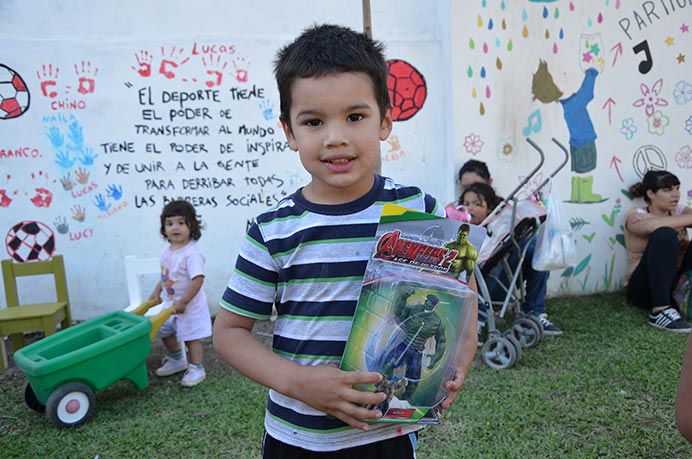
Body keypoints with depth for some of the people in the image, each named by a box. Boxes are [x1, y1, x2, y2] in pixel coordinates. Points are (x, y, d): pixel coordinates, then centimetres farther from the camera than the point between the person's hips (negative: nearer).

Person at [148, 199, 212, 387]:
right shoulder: (168, 251, 1)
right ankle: (176, 361, 44)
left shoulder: (191, 253, -26)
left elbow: (198, 280, -31)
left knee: (191, 337, 3)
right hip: (170, 304, 9)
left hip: (190, 306, -9)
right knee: (165, 332, 23)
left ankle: (196, 369, 22)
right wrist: (157, 291, 12)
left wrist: (182, 302, -27)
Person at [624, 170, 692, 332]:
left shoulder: (678, 210, 10)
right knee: (665, 234, -30)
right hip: (646, 289, -5)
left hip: (679, 284, 5)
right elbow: (652, 225, -30)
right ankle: (660, 310, -35)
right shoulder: (636, 215, -5)